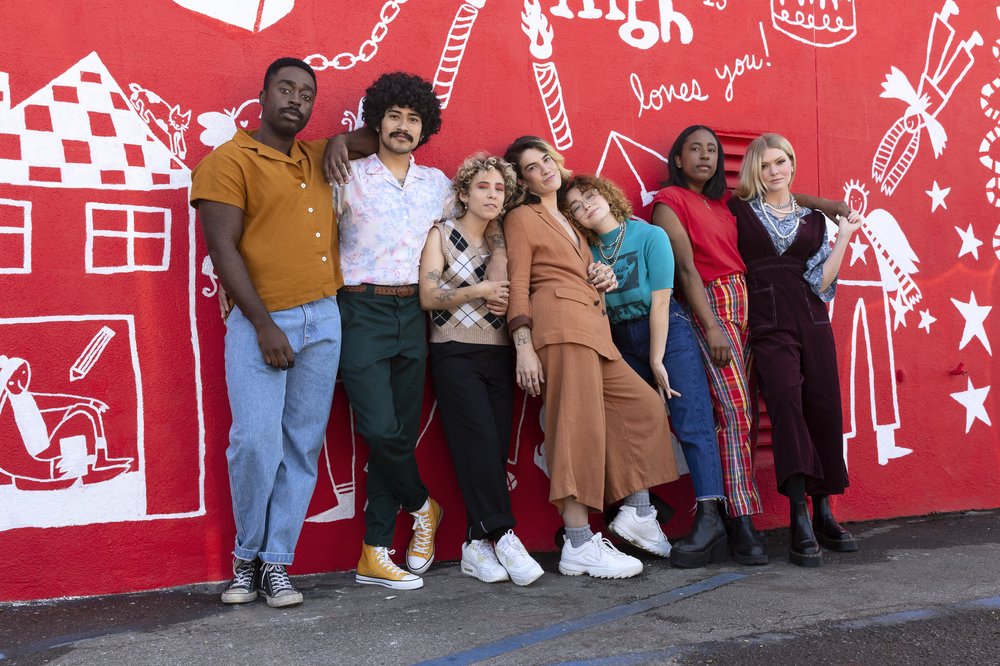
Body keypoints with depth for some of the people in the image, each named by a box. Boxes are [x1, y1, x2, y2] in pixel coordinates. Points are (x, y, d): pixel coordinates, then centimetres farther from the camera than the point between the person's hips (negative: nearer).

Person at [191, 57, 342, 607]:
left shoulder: (317, 158, 17)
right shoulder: (228, 161, 0)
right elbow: (223, 248, -8)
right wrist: (265, 325, -15)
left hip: (323, 319, 5)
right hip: (259, 323, -5)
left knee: (303, 447, 4)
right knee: (257, 441, -13)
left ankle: (277, 562, 13)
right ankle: (247, 557, 10)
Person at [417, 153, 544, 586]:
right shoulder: (441, 234, 3)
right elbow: (427, 297, -5)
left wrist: (505, 302, -1)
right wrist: (478, 291, -13)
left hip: (498, 355, 5)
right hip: (455, 355, -4)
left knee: (495, 448, -2)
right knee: (480, 442, -16)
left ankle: (477, 546, 2)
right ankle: (502, 535, -11)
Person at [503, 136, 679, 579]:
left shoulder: (567, 222, 30)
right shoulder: (522, 218, 6)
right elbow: (518, 287, -4)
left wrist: (602, 276, 11)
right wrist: (524, 347, -15)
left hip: (593, 328, 9)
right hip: (561, 324, -9)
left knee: (645, 406, 8)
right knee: (578, 427, -13)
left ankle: (636, 514, 13)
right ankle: (579, 546, -13)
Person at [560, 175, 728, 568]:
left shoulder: (650, 236, -7)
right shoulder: (587, 253, 4)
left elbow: (660, 301, -11)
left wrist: (657, 362, -12)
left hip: (668, 332, -5)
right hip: (621, 342, 5)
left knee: (691, 422, -12)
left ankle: (710, 518, -17)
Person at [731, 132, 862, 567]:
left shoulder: (813, 219, 16)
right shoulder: (740, 211, 9)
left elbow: (821, 281, 7)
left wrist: (844, 236, 5)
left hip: (811, 320, 4)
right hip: (768, 324, -4)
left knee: (824, 409, -1)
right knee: (786, 401, -20)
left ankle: (822, 513, 13)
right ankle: (799, 522, -23)